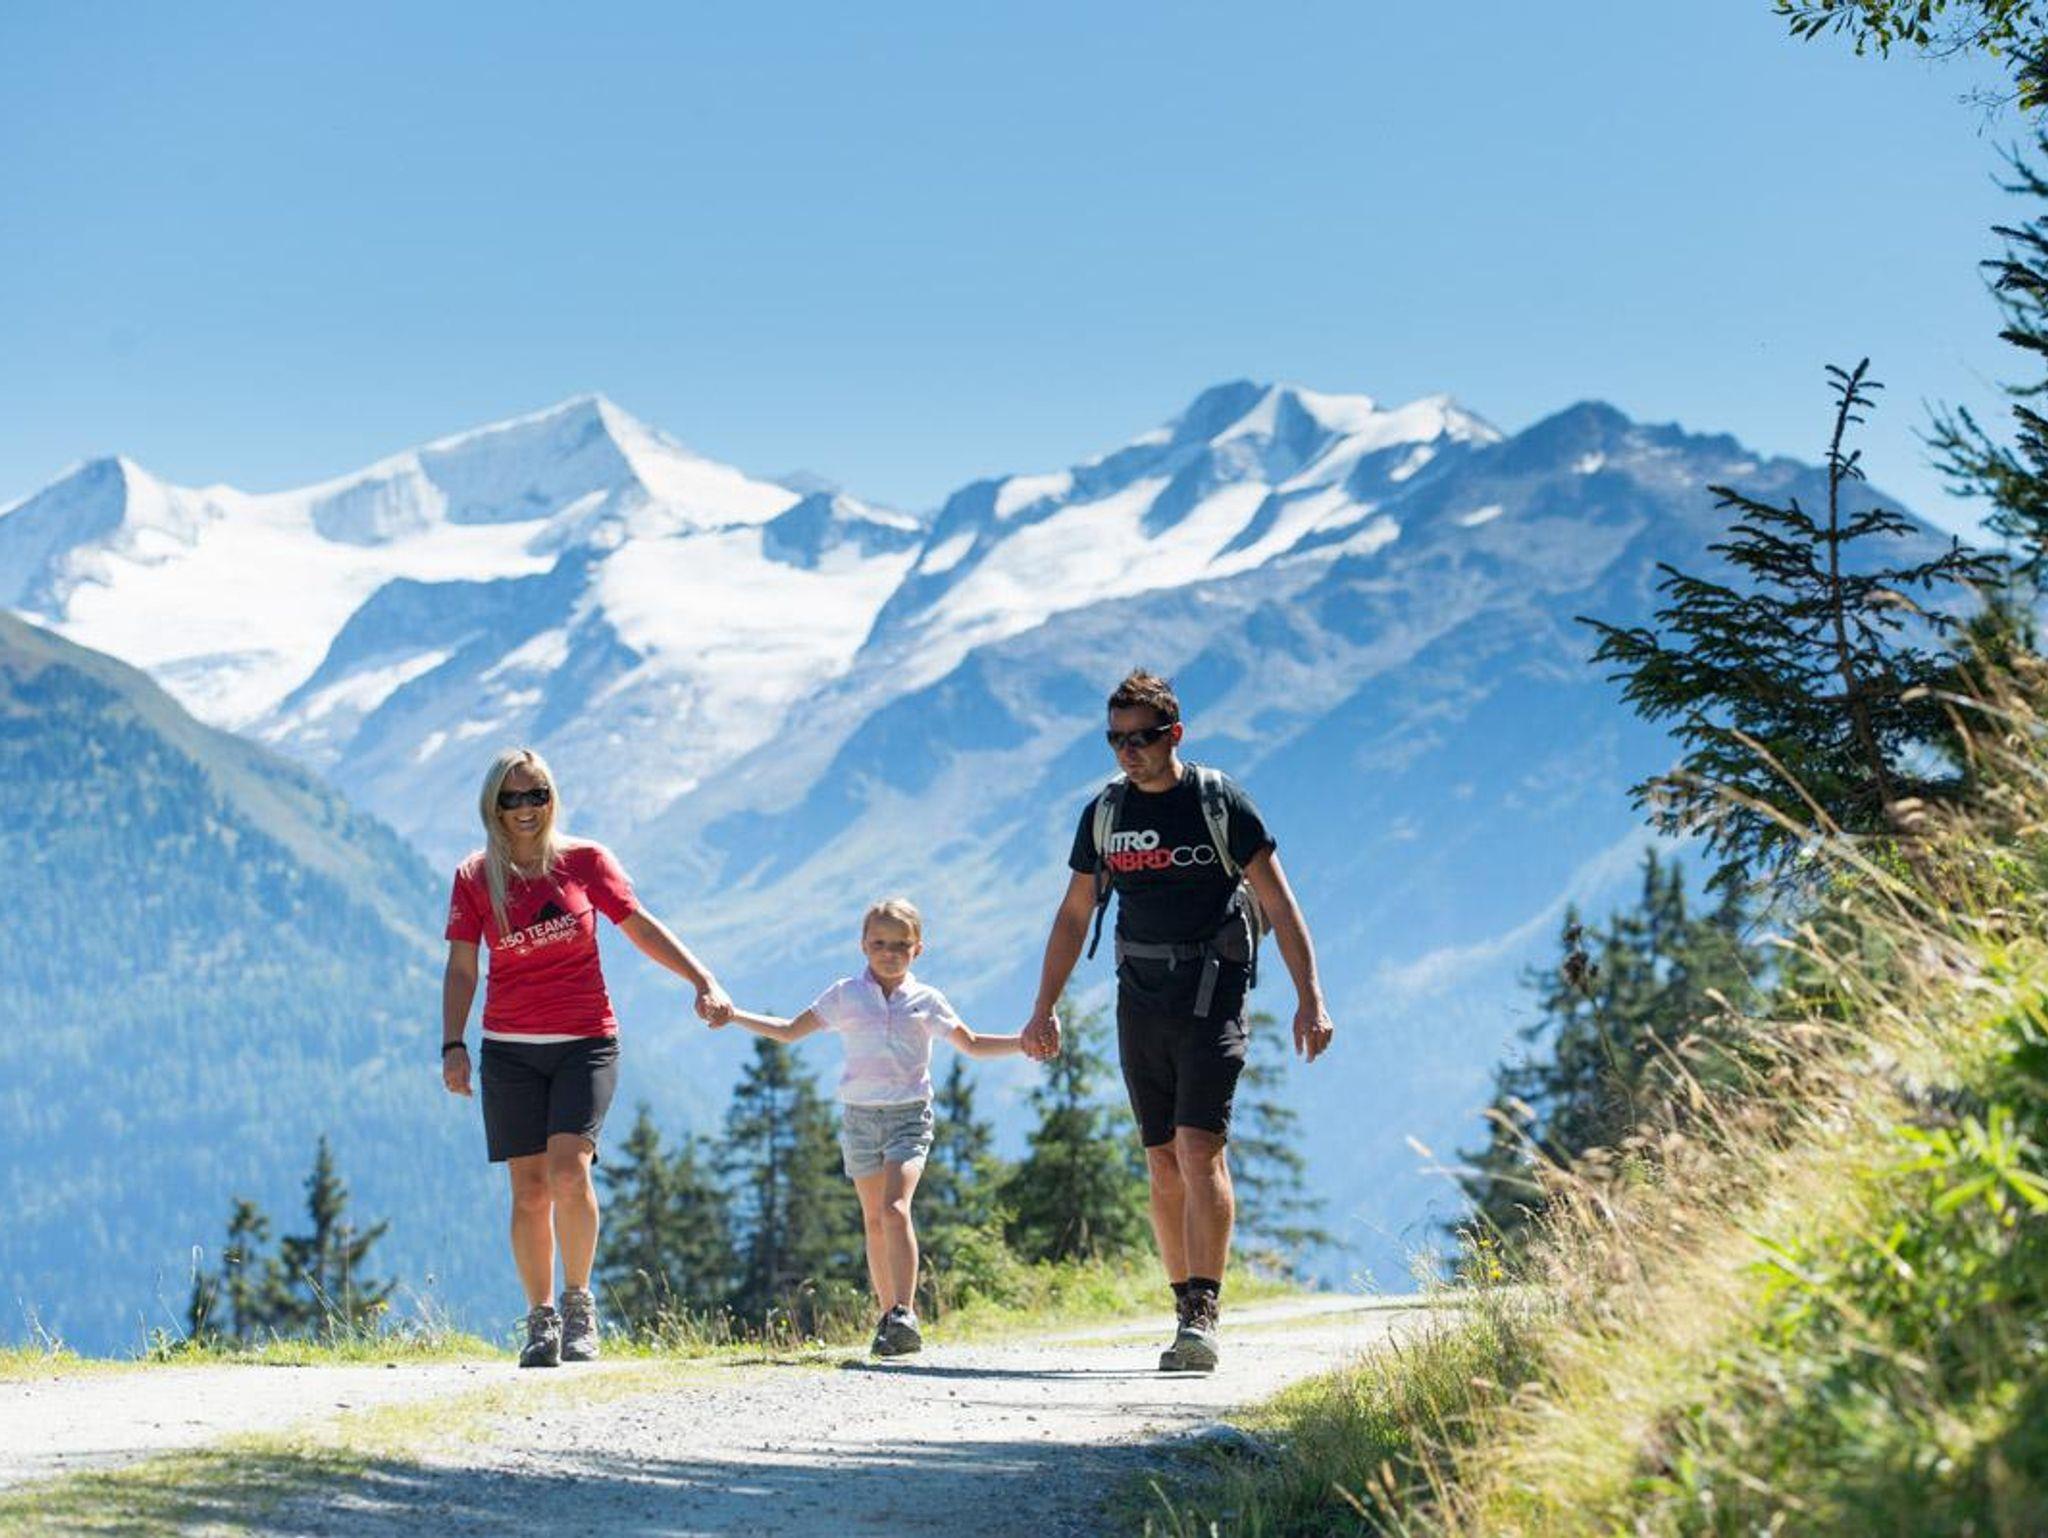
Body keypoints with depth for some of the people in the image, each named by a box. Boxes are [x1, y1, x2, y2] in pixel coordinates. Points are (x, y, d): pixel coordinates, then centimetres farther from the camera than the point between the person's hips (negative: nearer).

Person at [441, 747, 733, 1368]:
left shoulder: (585, 861, 2)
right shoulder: (475, 878, 3)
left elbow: (640, 926, 6)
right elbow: (460, 968, 3)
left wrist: (702, 979, -1)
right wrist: (453, 1046, -6)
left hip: (586, 1042, -1)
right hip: (510, 1049, 1)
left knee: (568, 1170, -18)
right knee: (530, 1189, 0)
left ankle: (579, 1303, -3)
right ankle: (541, 1320, 9)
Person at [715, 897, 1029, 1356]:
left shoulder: (926, 1000, 5)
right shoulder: (846, 995, 6)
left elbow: (972, 1045, 14)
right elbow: (789, 1031, 13)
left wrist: (1027, 1042, 1)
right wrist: (734, 1014, 5)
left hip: (909, 1115, -2)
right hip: (860, 1115, 2)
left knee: (895, 1208, -20)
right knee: (874, 1220, 7)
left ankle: (904, 1315, -26)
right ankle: (889, 1315, 16)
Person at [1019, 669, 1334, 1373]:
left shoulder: (1220, 803, -4)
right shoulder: (1104, 814, 8)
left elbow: (1278, 904, -3)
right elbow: (1073, 916, 16)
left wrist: (1310, 997, -9)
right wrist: (1043, 1010, 11)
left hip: (1211, 992, -5)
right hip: (1140, 998, 5)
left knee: (1199, 1149, -16)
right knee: (1164, 1163, 5)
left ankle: (1202, 1316, -19)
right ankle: (1189, 1308, 14)